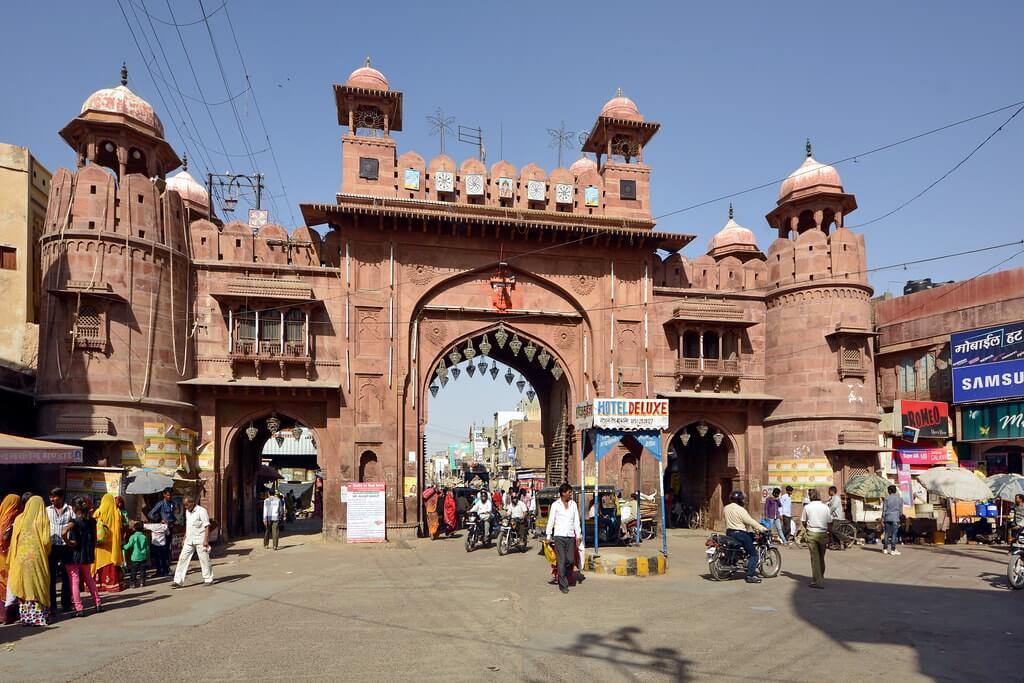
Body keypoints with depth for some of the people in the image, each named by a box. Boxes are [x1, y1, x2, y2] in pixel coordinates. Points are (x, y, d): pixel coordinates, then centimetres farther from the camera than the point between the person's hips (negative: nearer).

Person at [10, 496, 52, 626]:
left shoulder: (19, 519, 2)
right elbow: (46, 541, -9)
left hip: (20, 558, 2)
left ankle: (26, 616, 11)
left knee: (23, 587, 9)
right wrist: (47, 552, 11)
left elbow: (14, 541, 3)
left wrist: (13, 559, 10)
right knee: (38, 586, 6)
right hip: (37, 558, -2)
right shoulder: (43, 520, -4)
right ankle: (39, 617, 5)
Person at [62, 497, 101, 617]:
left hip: (74, 554, -6)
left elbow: (64, 532, -34)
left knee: (74, 581, 2)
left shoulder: (75, 521, -15)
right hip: (87, 554, 6)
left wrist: (68, 542, -18)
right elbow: (94, 538, 8)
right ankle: (98, 604, 20)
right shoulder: (92, 521, 2)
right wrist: (92, 551, 17)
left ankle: (79, 609, 0)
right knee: (89, 578, 20)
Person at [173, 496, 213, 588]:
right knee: (182, 558, 1)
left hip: (200, 540, -7)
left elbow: (207, 526, -14)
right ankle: (178, 581, 4)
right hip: (189, 540, 7)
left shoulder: (201, 511, -12)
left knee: (204, 559, 2)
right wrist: (184, 539, 18)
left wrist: (206, 540, -19)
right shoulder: (187, 511, 11)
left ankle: (208, 579, 14)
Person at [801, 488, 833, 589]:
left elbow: (803, 522, 3)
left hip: (811, 534, -2)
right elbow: (830, 524, 2)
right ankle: (821, 578, 28)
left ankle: (818, 581, -4)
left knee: (814, 557, 0)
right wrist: (829, 537, 10)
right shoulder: (825, 507, 1)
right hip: (823, 534, 2)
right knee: (821, 557, 16)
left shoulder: (807, 507, -3)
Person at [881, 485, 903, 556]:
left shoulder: (886, 498, 0)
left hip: (887, 518, 1)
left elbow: (884, 509, 0)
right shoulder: (900, 499, 2)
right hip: (895, 518, -1)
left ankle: (885, 549, 11)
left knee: (887, 533, 7)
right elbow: (901, 510, 6)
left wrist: (883, 518, 5)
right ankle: (892, 550, -2)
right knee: (894, 534, 0)